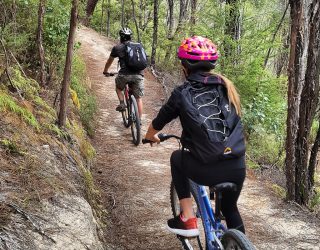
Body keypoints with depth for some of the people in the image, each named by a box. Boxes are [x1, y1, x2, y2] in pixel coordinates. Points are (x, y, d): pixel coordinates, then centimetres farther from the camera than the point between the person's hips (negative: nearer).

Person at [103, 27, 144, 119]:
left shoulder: (117, 48, 12)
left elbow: (109, 61, 26)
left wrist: (105, 71, 44)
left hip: (125, 74, -2)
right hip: (139, 75, 2)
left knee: (118, 87, 29)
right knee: (138, 98, 12)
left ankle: (122, 103, 8)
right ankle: (139, 119, 12)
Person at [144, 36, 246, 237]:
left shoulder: (182, 93, -3)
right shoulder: (227, 86, 9)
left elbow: (157, 124, 11)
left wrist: (150, 136, 35)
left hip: (206, 170, -4)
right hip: (237, 168, 4)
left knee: (177, 158, 28)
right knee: (230, 208, 30)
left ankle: (188, 219, 23)